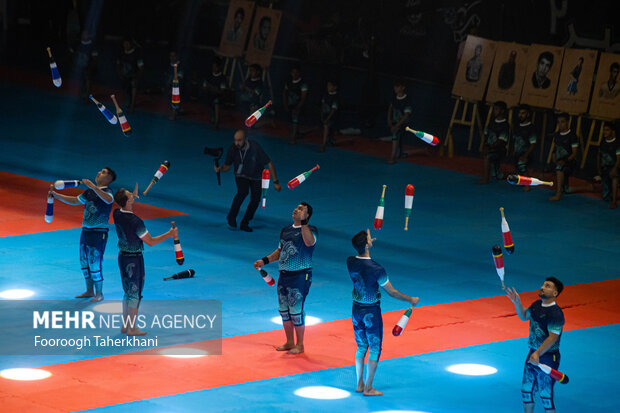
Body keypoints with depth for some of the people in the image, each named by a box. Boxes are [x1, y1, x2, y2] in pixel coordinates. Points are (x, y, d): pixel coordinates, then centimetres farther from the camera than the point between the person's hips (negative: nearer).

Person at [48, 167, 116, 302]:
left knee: (94, 264, -6)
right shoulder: (89, 192, 14)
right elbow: (75, 201, 26)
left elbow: (109, 200, -34)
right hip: (85, 230, 8)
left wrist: (93, 186, -39)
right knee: (84, 262, 14)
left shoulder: (107, 191, -10)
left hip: (98, 233, -8)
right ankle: (89, 291, 26)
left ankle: (99, 294, 5)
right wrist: (56, 195, 19)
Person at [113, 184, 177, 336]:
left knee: (128, 292, 18)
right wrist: (169, 234, -8)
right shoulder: (135, 221, -24)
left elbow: (129, 205, 22)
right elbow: (151, 242, -18)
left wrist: (136, 189, 28)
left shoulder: (117, 214, -4)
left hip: (122, 255, 7)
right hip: (134, 258, -7)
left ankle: (125, 325, 24)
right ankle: (131, 328, 6)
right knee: (135, 293, 2)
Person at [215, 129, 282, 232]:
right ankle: (232, 217, -11)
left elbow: (269, 164, -22)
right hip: (241, 176, 0)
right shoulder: (233, 149, -22)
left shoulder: (255, 148, -30)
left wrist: (275, 182, -20)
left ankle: (244, 224, 15)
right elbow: (227, 166, -7)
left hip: (256, 176, 0)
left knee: (255, 200, -6)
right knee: (242, 192, -28)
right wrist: (220, 168, -31)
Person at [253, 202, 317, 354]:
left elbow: (309, 242, -30)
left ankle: (299, 345, 7)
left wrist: (303, 222, -31)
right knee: (284, 310, 12)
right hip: (284, 275, 7)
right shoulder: (285, 230, 14)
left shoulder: (311, 230, -7)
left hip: (300, 276, -7)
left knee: (296, 310, -6)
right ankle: (289, 343, 25)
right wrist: (264, 260, 17)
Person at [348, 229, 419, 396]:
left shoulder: (350, 262, -8)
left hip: (356, 310, 6)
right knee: (375, 349, 6)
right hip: (371, 311, -6)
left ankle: (359, 384, 25)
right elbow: (392, 292, -15)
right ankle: (368, 388, 8)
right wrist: (411, 300, -3)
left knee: (361, 347, 19)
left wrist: (367, 243, 26)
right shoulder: (376, 269, -24)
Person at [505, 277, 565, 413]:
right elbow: (524, 316, 24)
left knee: (546, 395, -2)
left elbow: (553, 337, -28)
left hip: (548, 358, -9)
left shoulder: (555, 313, -21)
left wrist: (538, 354, -39)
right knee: (526, 391, 17)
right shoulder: (537, 305, 6)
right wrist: (517, 303, 7)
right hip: (533, 354, 9)